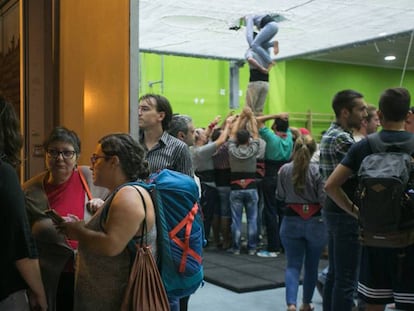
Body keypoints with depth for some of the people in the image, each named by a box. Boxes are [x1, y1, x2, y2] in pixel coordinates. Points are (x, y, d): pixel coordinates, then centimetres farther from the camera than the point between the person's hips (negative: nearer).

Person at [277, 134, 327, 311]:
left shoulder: (285, 170, -4)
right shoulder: (317, 170, -13)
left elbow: (280, 196, 7)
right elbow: (323, 198, -14)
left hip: (291, 222, 1)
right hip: (316, 222, -1)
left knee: (293, 265, 6)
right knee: (311, 266, 16)